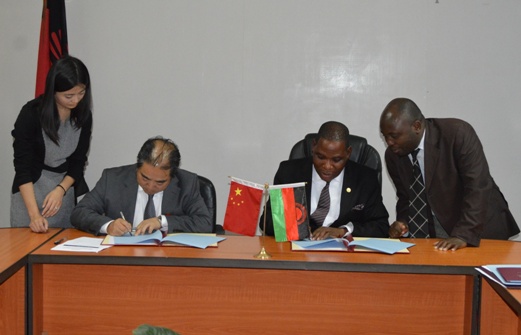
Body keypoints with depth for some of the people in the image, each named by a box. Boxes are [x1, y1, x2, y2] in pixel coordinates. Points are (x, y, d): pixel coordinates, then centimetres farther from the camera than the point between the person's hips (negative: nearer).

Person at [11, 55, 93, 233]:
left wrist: (60, 189, -15)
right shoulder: (31, 113, -15)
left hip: (66, 186, 4)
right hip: (30, 190, -3)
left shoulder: (83, 115, -3)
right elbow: (22, 167, -16)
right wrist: (34, 214, -24)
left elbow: (78, 162, 4)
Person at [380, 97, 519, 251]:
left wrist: (463, 235, -30)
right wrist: (403, 223, -9)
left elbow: (478, 187, -23)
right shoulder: (393, 155, -2)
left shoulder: (458, 133, -18)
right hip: (433, 234, 4)